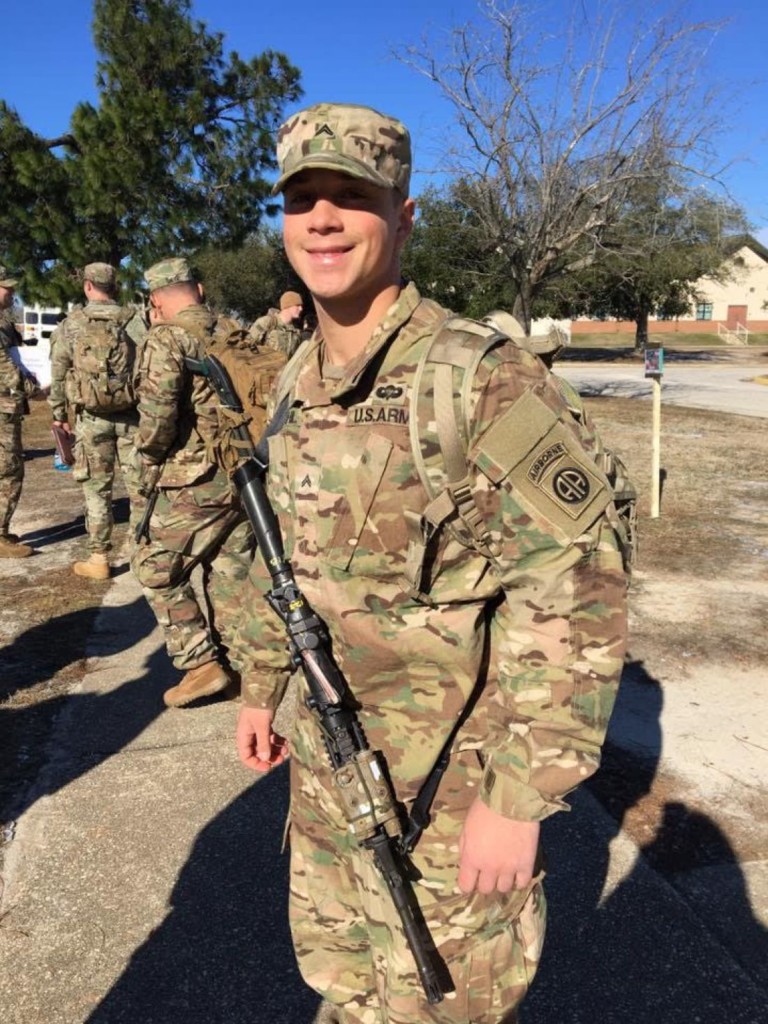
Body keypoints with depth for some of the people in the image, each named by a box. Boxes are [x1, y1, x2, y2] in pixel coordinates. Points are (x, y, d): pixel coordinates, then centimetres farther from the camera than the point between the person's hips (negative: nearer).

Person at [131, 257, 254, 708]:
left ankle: (202, 664, 4)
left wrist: (149, 454, -4)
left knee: (157, 570, 7)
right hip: (244, 476, 7)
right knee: (230, 572, 16)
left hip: (194, 482, -7)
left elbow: (158, 409, -21)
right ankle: (234, 660, 24)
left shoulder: (167, 338, -9)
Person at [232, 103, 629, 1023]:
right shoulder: (297, 384, 2)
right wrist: (259, 686, 17)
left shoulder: (485, 379, -21)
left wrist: (519, 802, -20)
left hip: (449, 780, -6)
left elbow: (579, 596, -22)